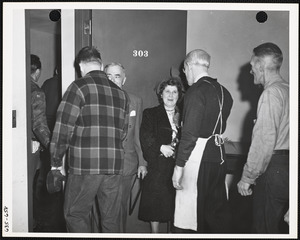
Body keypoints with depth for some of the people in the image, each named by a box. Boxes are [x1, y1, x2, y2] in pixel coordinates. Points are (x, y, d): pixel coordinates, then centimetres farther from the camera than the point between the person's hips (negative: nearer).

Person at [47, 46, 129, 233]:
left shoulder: (79, 87, -5)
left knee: (75, 215, 8)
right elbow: (123, 133, 13)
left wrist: (55, 165, -3)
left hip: (85, 167, -5)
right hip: (114, 167, 5)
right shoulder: (120, 93, 12)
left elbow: (63, 129, -9)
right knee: (111, 219, 13)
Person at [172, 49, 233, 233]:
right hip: (219, 156, 8)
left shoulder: (196, 90, -11)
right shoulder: (224, 92, 12)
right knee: (219, 214, 16)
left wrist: (179, 166, -14)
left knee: (190, 218, 0)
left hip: (198, 158, -8)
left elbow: (190, 132, -17)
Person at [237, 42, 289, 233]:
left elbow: (264, 141, -20)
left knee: (264, 228, -1)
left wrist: (247, 177, -13)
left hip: (273, 167, -9)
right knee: (275, 226, 18)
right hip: (288, 165, 9)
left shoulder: (271, 93, -14)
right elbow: (282, 135, 13)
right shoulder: (288, 90, 13)